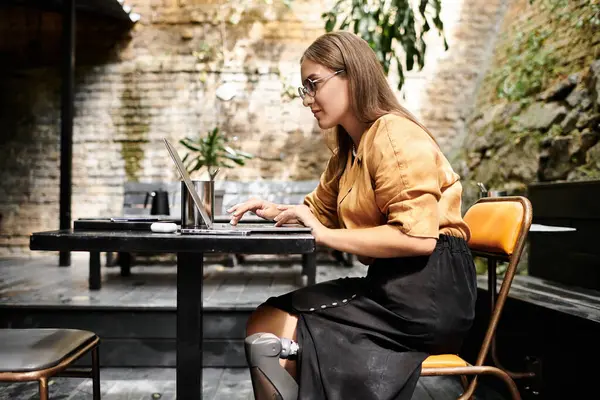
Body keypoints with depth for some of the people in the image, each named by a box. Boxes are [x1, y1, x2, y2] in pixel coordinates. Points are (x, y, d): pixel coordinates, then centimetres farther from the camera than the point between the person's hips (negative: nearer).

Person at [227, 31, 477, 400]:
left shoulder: (394, 135, -12)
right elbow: (318, 209, 32)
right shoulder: (349, 150, 18)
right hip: (391, 285, 9)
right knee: (263, 326, -3)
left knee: (273, 331, -15)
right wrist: (277, 211, 11)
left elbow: (418, 238, -23)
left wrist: (325, 234, -18)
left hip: (428, 291, -9)